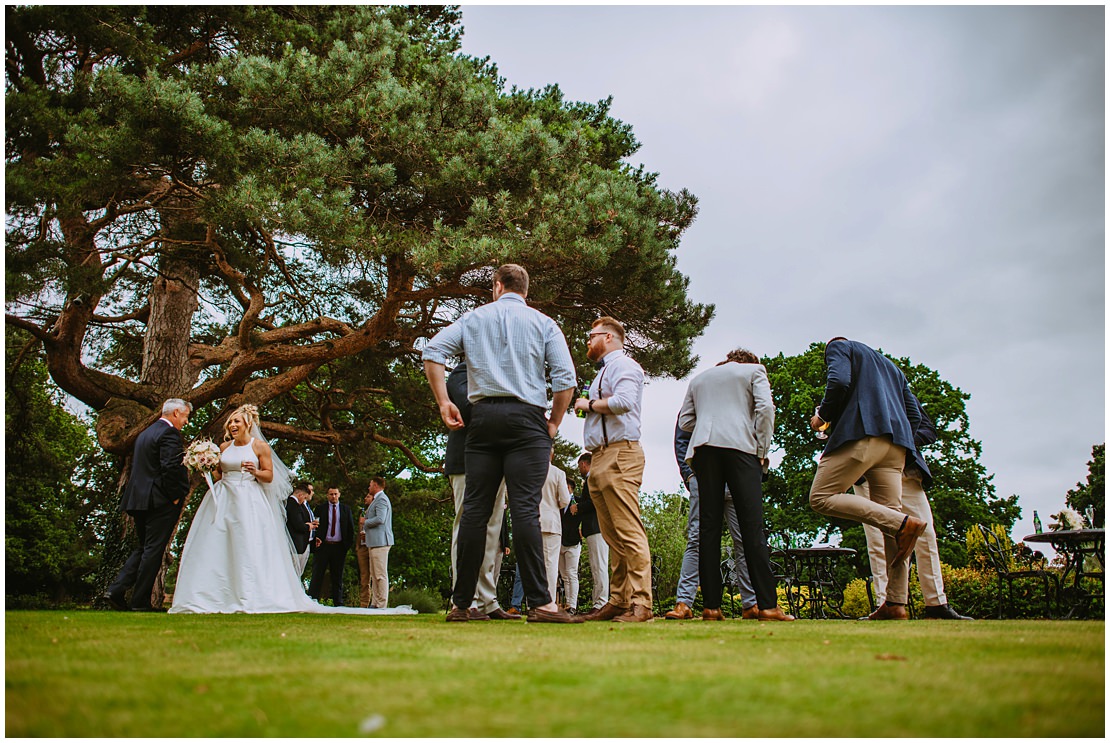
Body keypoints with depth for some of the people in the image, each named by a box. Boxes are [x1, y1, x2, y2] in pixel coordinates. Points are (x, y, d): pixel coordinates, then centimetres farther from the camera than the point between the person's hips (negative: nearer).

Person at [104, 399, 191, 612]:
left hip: (138, 499, 9)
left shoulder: (145, 433, 19)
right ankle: (140, 602, 1)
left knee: (143, 548, 16)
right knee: (153, 550, -3)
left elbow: (137, 467, 20)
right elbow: (171, 468, -22)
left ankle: (116, 590, 7)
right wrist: (176, 497, -13)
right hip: (161, 502, -9)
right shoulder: (169, 433, -11)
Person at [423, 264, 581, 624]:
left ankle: (460, 603, 4)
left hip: (483, 416, 2)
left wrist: (444, 404, 5)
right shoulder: (543, 323, 9)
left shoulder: (474, 318, 14)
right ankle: (540, 603, -14)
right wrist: (554, 423, 10)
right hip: (526, 418, -2)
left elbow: (432, 351, 3)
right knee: (524, 509, -9)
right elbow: (566, 378, -1)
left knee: (475, 509, 2)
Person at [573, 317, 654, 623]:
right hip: (600, 459, 10)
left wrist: (589, 404, -7)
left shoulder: (623, 365, -2)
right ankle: (619, 601, 8)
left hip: (620, 454, -10)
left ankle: (641, 604, -15)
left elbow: (623, 401, -21)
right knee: (612, 537, 7)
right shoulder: (603, 372, 28)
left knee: (629, 533, -14)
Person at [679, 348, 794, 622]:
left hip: (703, 448, 3)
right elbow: (765, 408, -1)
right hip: (740, 446, -3)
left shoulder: (698, 379, 26)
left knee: (709, 527, 0)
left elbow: (685, 421, 18)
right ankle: (767, 605, -11)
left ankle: (711, 606, -5)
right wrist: (762, 450, 2)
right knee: (752, 526, -7)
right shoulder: (754, 370, 15)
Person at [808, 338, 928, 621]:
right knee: (888, 514, 3)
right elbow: (914, 416, 24)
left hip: (861, 432, -8)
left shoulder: (839, 347, 13)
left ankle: (903, 523, -19)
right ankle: (896, 603, -3)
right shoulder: (890, 366, 34)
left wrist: (823, 415, 4)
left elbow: (839, 381, -10)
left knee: (821, 497, -6)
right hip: (896, 443, 8)